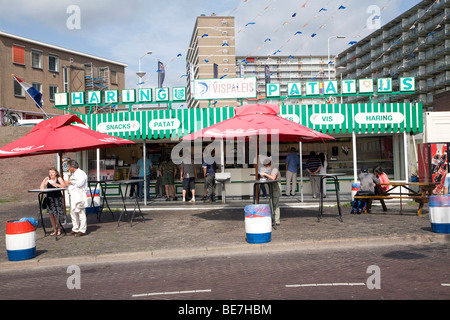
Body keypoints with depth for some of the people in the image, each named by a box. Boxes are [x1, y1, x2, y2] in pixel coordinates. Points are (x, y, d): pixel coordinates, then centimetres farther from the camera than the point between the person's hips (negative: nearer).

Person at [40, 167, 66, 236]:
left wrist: (57, 185, -21)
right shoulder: (47, 180, 11)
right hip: (49, 198, 3)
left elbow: (64, 186, -8)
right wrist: (44, 180, -3)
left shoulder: (59, 179, 4)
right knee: (51, 214, 2)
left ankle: (59, 230, 10)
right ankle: (54, 230, 13)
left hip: (57, 198, -3)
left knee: (56, 215, -5)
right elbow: (42, 188, 2)